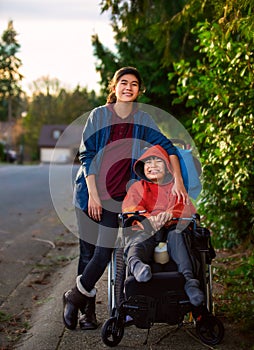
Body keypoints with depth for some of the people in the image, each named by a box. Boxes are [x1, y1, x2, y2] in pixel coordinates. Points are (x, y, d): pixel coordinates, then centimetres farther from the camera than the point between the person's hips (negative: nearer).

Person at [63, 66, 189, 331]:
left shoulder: (142, 119, 4)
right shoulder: (99, 115, -1)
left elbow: (166, 147, -1)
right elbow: (86, 155, -3)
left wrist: (178, 181, -14)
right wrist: (93, 193, -10)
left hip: (117, 196, 1)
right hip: (89, 191, -1)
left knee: (104, 252, -7)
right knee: (88, 252, 3)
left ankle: (74, 297, 14)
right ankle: (87, 308, 18)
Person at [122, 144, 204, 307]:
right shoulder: (137, 187, 25)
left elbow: (188, 209, 5)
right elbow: (129, 209, 4)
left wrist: (170, 214, -19)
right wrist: (147, 219, -20)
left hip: (171, 228, 0)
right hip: (144, 230, 0)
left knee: (177, 235, -35)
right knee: (138, 242, -35)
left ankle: (189, 279, -54)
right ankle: (135, 263, -69)